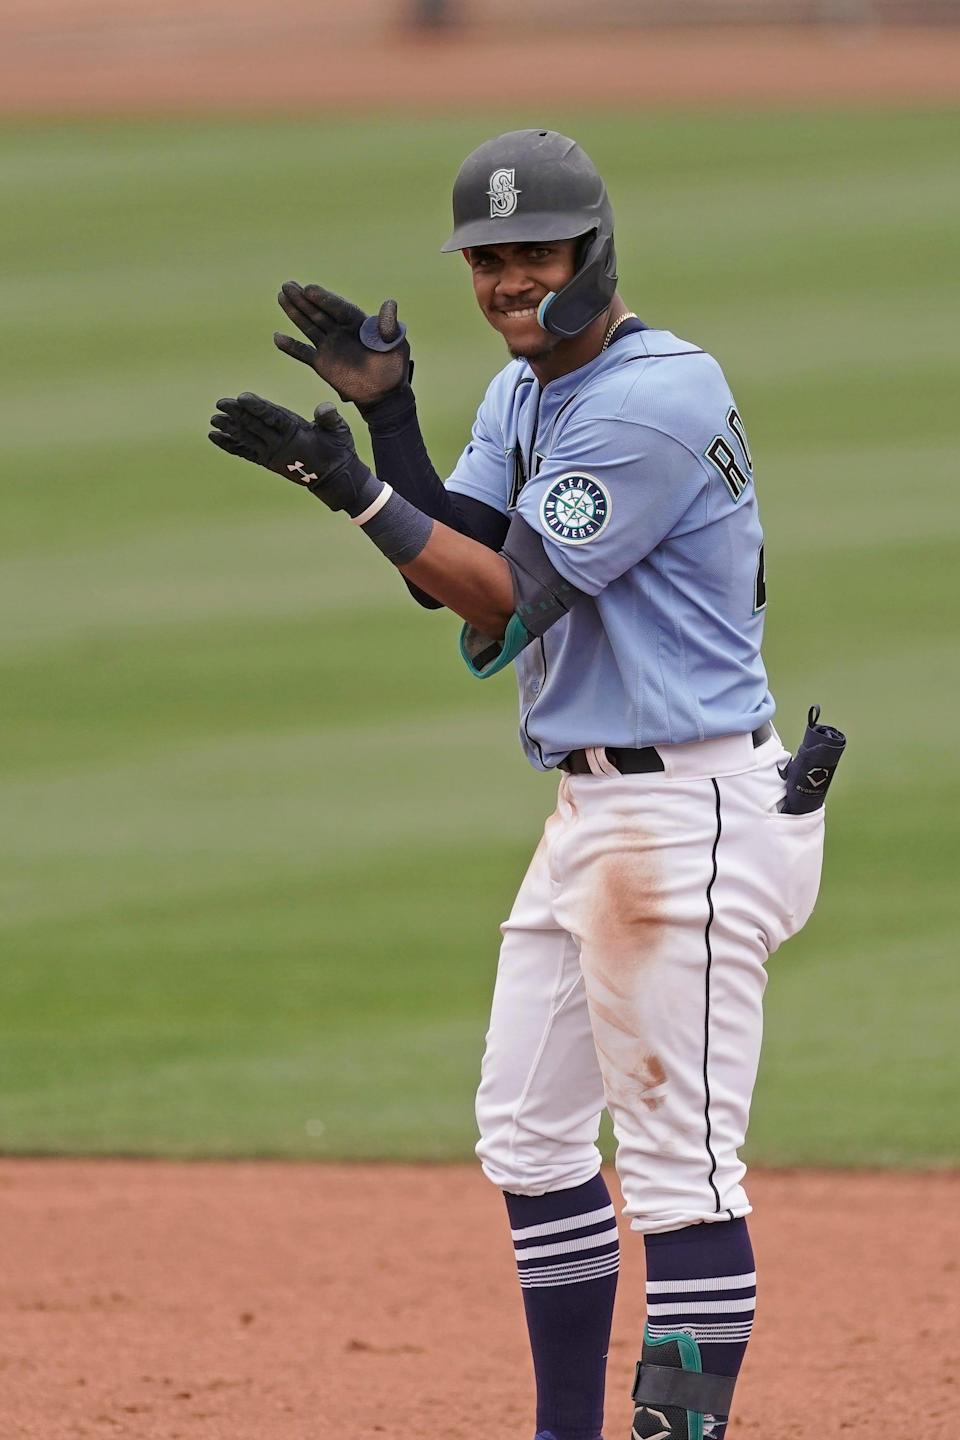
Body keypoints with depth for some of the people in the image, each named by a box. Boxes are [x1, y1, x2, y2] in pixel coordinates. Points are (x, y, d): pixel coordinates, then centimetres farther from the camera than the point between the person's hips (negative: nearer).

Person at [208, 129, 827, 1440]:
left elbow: (513, 594, -19)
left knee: (679, 1159, -10)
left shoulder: (655, 398, -17)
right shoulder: (522, 394, 13)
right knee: (528, 1132, 15)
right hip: (591, 809, 10)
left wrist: (353, 487, -18)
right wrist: (388, 421, -5)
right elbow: (459, 582, 5)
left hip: (690, 812, -10)